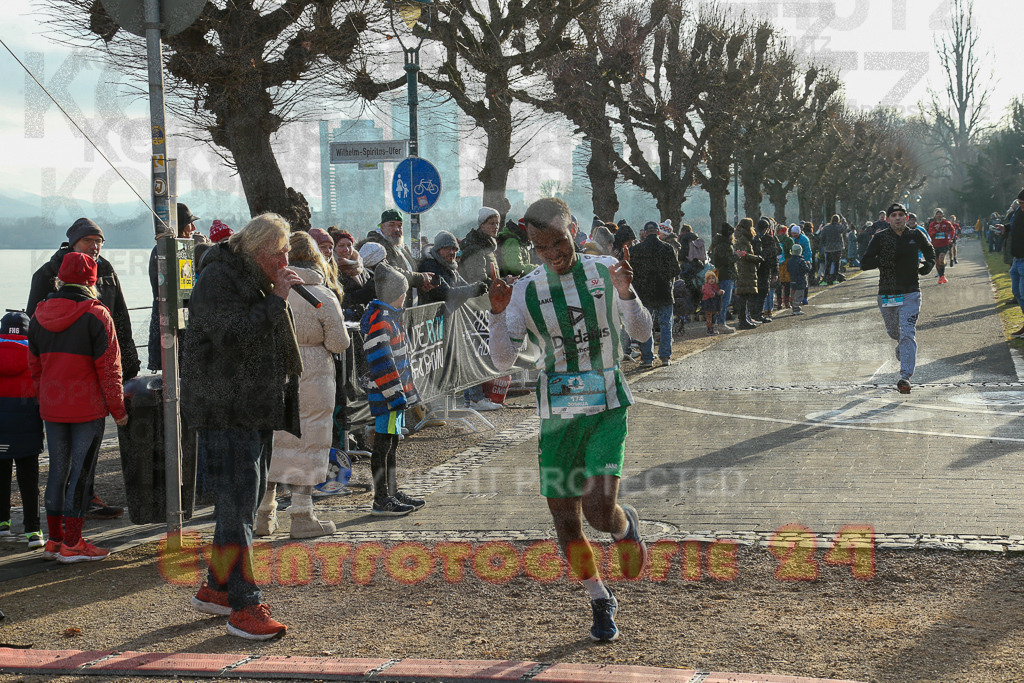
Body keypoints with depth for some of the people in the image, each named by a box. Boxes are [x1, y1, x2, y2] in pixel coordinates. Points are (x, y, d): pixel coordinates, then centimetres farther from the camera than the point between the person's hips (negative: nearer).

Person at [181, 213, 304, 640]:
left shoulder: (258, 282, 18)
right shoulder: (218, 280, -13)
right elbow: (233, 336, -27)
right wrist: (276, 301, -22)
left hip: (258, 409, 10)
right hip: (226, 411, -10)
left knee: (250, 497, 15)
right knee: (237, 505, -11)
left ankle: (216, 588, 27)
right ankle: (243, 608, -11)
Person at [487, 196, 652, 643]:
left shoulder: (604, 272, 1)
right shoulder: (526, 291, 0)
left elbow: (642, 333, 3)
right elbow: (503, 360, -5)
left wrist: (627, 293, -15)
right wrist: (497, 314, -22)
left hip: (607, 409, -2)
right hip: (558, 415, 2)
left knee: (599, 510, -18)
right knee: (565, 519, 5)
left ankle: (626, 526, 21)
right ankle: (601, 602, 28)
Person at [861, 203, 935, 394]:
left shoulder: (916, 236, 4)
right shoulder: (881, 238, -2)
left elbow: (929, 250, 26)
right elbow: (864, 263, -5)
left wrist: (929, 264, 6)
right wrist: (884, 260, -19)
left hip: (910, 293, -1)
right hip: (887, 294, 1)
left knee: (907, 334, -13)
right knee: (894, 332, 16)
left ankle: (905, 376, -17)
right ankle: (903, 351, 52)